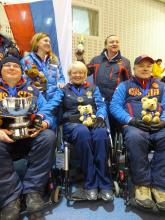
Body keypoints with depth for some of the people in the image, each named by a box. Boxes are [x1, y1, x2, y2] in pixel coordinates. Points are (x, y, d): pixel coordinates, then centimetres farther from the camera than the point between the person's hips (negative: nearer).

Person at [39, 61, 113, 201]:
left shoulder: (93, 88, 23)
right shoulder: (63, 89, 18)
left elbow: (101, 106, 11)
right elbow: (52, 104, 0)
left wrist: (100, 117, -13)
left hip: (93, 122, 2)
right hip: (72, 124, -1)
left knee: (101, 133, -35)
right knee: (83, 132, -37)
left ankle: (104, 184, -27)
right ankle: (91, 183, -26)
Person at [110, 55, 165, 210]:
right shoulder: (124, 86, 17)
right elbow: (114, 106, 2)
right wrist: (131, 120, -14)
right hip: (134, 125, -2)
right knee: (135, 138, -37)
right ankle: (142, 184, -20)